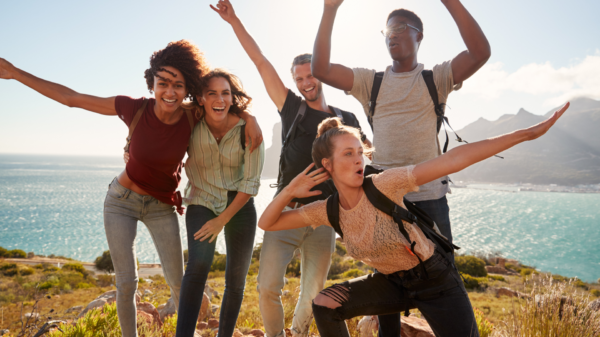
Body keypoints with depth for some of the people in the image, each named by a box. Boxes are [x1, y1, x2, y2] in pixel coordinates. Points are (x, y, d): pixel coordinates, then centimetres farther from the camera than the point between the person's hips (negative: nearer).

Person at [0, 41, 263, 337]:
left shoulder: (193, 117, -19)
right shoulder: (135, 109, -21)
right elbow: (71, 98, -10)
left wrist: (250, 117, -21)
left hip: (162, 207, 1)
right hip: (122, 201, -1)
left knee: (177, 282, 4)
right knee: (126, 283, 1)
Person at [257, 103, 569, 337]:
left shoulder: (383, 185, -25)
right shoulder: (328, 211, -10)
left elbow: (453, 160, -31)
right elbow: (267, 223, -5)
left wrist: (526, 133, -34)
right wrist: (290, 191, -22)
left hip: (435, 280, -4)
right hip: (391, 283, 4)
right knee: (324, 305, -8)